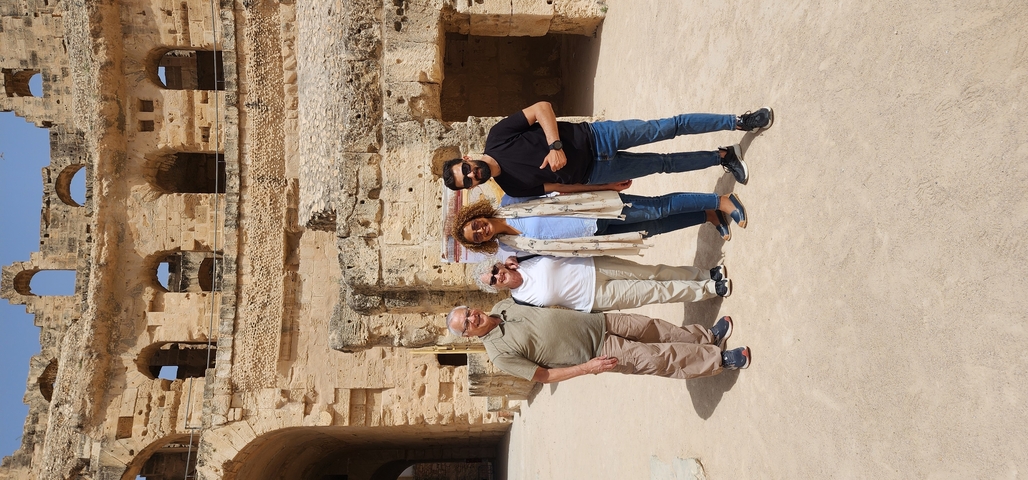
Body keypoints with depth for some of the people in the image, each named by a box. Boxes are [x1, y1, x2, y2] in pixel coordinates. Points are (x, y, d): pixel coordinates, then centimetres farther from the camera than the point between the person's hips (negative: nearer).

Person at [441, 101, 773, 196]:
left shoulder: (497, 135, -13)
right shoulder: (512, 189, -6)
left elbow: (542, 108, -14)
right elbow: (559, 186, 2)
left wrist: (555, 146, -27)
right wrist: (605, 187, 2)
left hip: (593, 137, -2)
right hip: (593, 173, 2)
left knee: (667, 128, -5)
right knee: (665, 164, 4)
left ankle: (738, 121, 11)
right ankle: (723, 156, 24)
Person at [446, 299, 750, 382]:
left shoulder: (503, 306, 2)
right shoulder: (500, 354, -15)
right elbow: (542, 376, -13)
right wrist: (587, 367, -19)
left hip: (597, 323, 6)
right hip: (597, 353, -6)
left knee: (652, 329, 2)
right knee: (653, 358, -11)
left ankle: (708, 337, 20)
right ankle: (719, 359, 1)